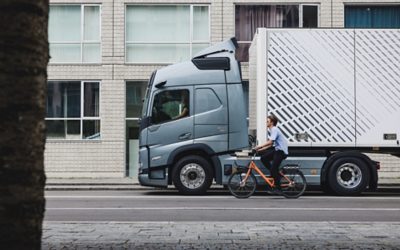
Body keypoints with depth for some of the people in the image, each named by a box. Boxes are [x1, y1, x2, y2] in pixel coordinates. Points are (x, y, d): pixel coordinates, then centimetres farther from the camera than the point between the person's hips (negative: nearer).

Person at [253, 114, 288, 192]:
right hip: (276, 149, 9)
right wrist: (260, 149, 6)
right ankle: (274, 173, 8)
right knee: (263, 158, -2)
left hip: (281, 151, -9)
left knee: (274, 168, -12)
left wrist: (259, 146, -25)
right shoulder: (271, 130, 16)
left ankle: (278, 188, -3)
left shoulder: (275, 129, -14)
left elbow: (270, 142, -26)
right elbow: (270, 145, 14)